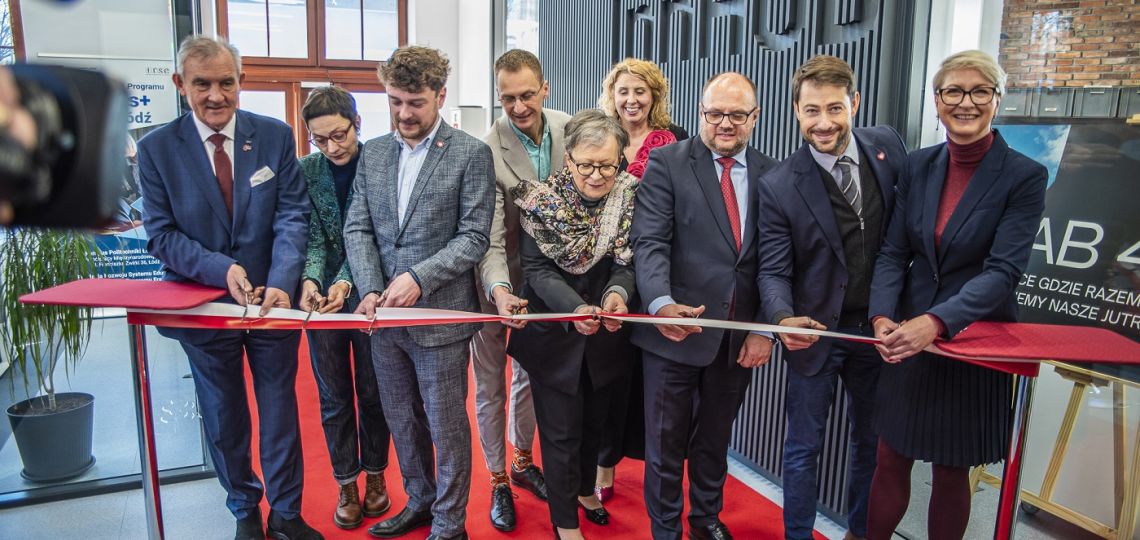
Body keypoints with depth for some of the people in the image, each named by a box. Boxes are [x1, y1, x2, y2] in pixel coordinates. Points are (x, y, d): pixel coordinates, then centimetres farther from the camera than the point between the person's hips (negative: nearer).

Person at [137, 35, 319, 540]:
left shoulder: (275, 136, -5)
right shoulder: (156, 148, -6)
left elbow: (292, 217, -9)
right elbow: (161, 233, -6)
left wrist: (280, 283, -24)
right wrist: (221, 269, -22)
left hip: (272, 297, 0)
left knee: (280, 411, 12)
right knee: (224, 419, 17)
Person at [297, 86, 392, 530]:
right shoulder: (305, 171, -2)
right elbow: (312, 236, -6)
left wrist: (347, 283, -26)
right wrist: (310, 281, -24)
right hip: (321, 297, 2)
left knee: (372, 392, 11)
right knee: (333, 397, 11)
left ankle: (375, 475, 30)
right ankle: (346, 483, 25)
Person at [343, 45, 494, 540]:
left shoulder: (471, 154, -7)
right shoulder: (373, 153, 8)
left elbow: (474, 237, -11)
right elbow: (358, 229, 5)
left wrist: (418, 278, -21)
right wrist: (371, 289, -10)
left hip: (440, 314, -5)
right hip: (384, 314, 5)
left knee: (446, 425, 7)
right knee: (401, 420, 20)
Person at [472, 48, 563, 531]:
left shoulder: (567, 129, -9)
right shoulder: (487, 151, -25)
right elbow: (489, 238, -25)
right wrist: (499, 289, -41)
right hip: (493, 283, -5)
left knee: (529, 375, 22)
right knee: (490, 386, 10)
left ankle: (523, 461, 43)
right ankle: (498, 481, 28)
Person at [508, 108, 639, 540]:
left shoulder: (631, 198, -10)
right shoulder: (542, 199, -16)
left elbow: (628, 262, -10)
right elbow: (537, 268, -18)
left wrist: (618, 292, -34)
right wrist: (575, 308, -35)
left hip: (606, 338, 3)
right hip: (554, 337, -3)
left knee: (594, 421, 24)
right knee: (562, 432, 7)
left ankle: (585, 489, 51)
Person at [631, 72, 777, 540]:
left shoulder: (771, 175, 5)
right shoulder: (667, 163, -5)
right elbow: (649, 242, -16)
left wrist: (765, 329, -4)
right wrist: (662, 303, -32)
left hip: (739, 338, 3)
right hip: (675, 329, -3)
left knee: (715, 437, 21)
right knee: (666, 441, 11)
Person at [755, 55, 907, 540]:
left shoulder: (887, 145, -6)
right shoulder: (778, 186, -16)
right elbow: (773, 270, -14)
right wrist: (783, 318, -35)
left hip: (879, 325, 4)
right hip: (817, 330, -4)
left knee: (870, 439, 21)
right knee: (804, 445, 8)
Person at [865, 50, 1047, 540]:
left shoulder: (1024, 177, -10)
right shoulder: (919, 166, 2)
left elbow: (1003, 271, -18)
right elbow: (894, 252, 0)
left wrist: (936, 322, -31)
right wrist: (883, 317, -16)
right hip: (907, 336, 3)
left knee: (952, 471, 12)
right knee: (890, 460, 11)